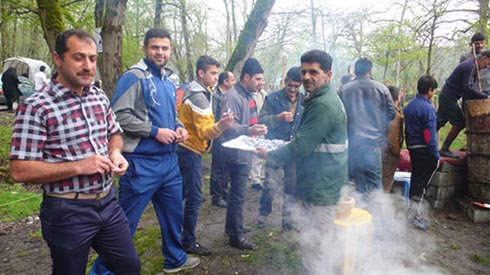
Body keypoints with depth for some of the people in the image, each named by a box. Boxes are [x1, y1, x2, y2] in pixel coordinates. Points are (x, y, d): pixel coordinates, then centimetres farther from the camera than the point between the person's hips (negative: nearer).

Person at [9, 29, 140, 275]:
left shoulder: (100, 97, 4)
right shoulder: (36, 107, -15)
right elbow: (19, 171, -16)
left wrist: (115, 152, -5)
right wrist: (79, 166, -23)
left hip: (108, 201, 6)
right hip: (68, 211, -5)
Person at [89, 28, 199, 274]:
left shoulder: (168, 82, 15)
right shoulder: (133, 77, -10)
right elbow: (118, 115, -19)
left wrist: (179, 128, 5)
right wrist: (155, 131, -19)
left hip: (170, 161, 8)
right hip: (141, 163, -8)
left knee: (173, 214, 20)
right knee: (125, 222, 2)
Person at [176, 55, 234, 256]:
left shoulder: (191, 90, 12)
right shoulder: (199, 97, -20)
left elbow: (179, 110, 24)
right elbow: (204, 132, -27)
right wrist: (220, 126, -48)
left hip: (184, 148, 11)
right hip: (191, 151, -11)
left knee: (181, 193, 19)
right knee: (194, 198, -4)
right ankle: (189, 242, 6)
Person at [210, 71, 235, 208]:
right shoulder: (215, 96, -14)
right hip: (218, 138, -8)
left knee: (226, 168, 17)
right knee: (218, 169, 2)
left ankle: (224, 193, 31)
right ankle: (216, 197, 15)